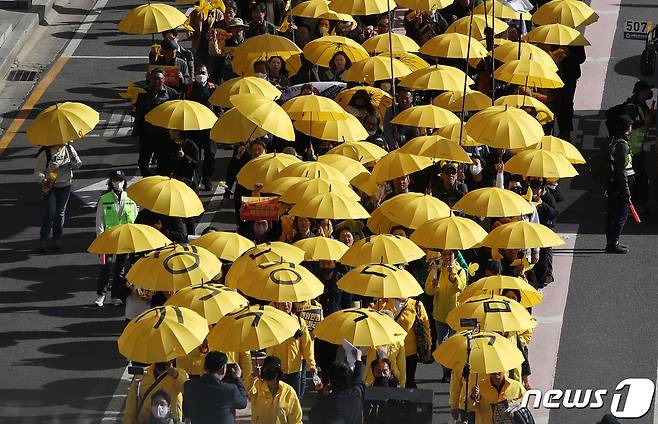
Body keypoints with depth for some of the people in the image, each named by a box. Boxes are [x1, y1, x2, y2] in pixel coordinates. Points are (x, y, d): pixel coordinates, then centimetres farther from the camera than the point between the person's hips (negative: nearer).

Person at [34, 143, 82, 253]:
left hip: (65, 186, 4)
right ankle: (43, 242, 2)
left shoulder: (68, 149, -1)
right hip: (50, 186, -4)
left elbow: (77, 165, 5)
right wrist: (43, 180, -28)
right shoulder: (45, 153, -13)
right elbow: (38, 170, -10)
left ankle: (55, 241, 22)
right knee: (49, 214, -7)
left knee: (60, 213, 10)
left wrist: (74, 160, -17)